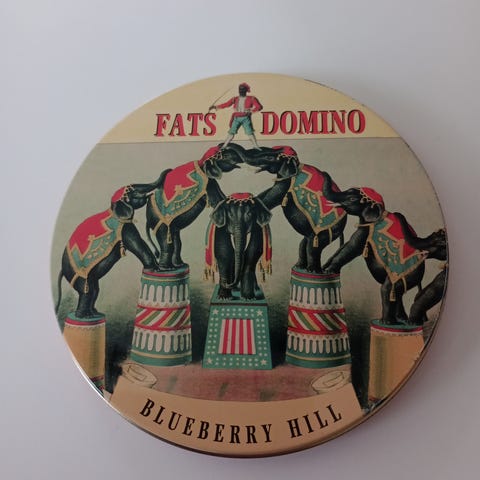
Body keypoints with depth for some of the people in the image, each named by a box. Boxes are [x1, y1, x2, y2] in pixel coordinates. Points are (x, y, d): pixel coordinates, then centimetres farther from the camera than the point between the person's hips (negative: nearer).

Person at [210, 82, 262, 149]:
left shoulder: (251, 99, 0)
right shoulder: (235, 99, 8)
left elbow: (259, 107, -4)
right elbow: (226, 104, 5)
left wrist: (250, 111, -18)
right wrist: (215, 106, -3)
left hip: (246, 118, -2)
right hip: (236, 118, 2)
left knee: (250, 133, -8)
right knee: (231, 132, -1)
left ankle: (256, 146, 2)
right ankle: (224, 146, 6)